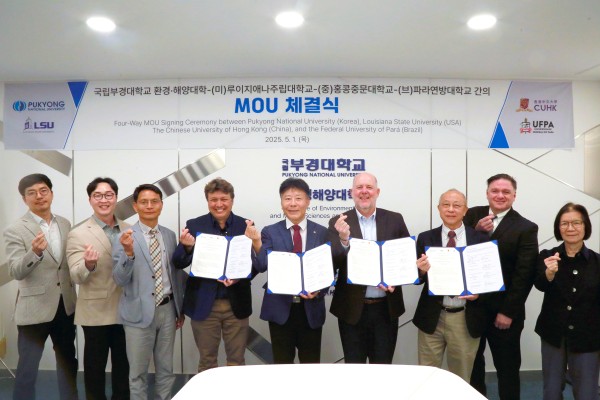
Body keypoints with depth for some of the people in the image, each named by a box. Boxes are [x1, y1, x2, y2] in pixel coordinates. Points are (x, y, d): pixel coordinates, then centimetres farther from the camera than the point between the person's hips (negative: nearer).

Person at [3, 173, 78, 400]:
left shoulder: (65, 225, 4)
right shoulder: (15, 230, -10)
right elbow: (16, 272, -19)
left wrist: (74, 296, 12)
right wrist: (35, 252, -37)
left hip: (65, 305, 5)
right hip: (34, 308, -5)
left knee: (68, 362, 18)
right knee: (27, 368, 6)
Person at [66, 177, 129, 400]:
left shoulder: (129, 230, 4)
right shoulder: (78, 234, -8)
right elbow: (76, 277, -16)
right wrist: (88, 264, -35)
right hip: (96, 312, -3)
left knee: (123, 366, 17)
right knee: (95, 366, 11)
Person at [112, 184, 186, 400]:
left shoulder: (170, 235, 5)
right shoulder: (126, 237, -8)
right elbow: (120, 279, -13)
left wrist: (180, 308, 15)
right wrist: (128, 252, -30)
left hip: (167, 309, 4)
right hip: (140, 312, -4)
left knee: (166, 368, 17)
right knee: (138, 371, 11)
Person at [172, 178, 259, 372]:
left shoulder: (245, 225, -2)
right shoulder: (194, 225, -2)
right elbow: (178, 264, -3)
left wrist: (239, 277, -23)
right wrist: (187, 247, -24)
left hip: (236, 304, 0)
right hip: (204, 305, 0)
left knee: (237, 361, 14)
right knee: (207, 361, 14)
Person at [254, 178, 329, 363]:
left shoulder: (321, 232, 2)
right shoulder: (270, 232, -1)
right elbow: (263, 266, -13)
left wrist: (319, 291, -13)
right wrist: (256, 243, -29)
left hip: (311, 308, 1)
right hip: (280, 308, 0)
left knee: (311, 364, 13)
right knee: (282, 364, 13)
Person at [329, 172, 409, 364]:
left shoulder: (394, 220, 3)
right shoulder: (338, 223, -3)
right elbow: (332, 265, -10)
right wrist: (343, 239, -27)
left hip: (386, 308, 1)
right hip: (352, 309, -1)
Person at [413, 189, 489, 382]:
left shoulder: (481, 239, -1)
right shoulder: (425, 238, 0)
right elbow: (417, 279, -1)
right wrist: (422, 269, -23)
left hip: (465, 318, 0)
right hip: (432, 316, 0)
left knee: (461, 378, 16)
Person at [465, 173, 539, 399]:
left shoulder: (526, 228, -8)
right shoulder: (472, 216, 2)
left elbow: (525, 275, -12)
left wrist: (508, 312, -14)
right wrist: (476, 232, -18)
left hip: (503, 311, -3)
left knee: (507, 367, 12)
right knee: (472, 363, 20)